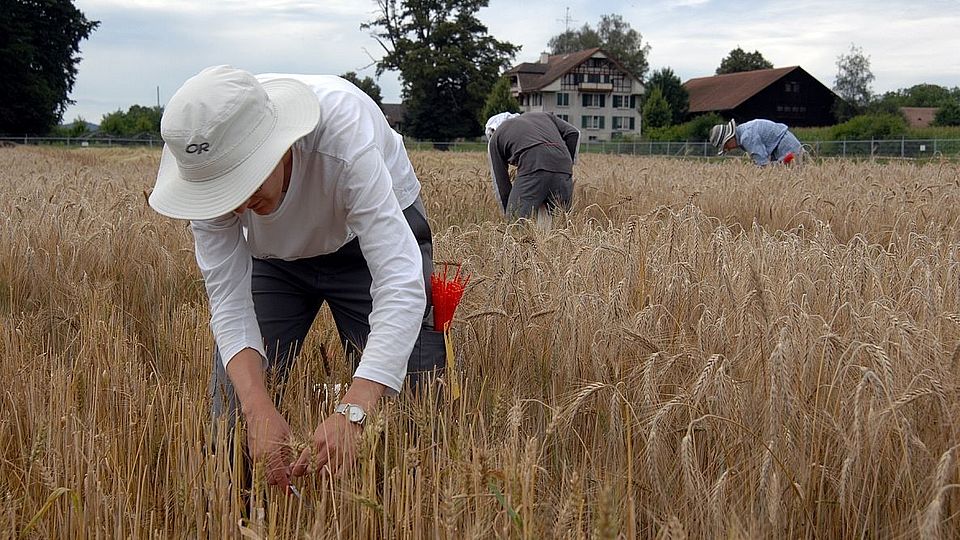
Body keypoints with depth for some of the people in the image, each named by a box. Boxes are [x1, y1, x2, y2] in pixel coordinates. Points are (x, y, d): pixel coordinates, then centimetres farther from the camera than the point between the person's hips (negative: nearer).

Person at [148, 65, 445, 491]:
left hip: (371, 242, -3)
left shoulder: (343, 135, -41)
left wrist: (351, 413, -56)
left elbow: (400, 284, -45)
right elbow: (228, 300, -26)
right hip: (274, 256, 3)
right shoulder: (210, 167, -29)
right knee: (233, 413, -5)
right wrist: (259, 409, -42)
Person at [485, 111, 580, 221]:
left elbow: (500, 183, 22)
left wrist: (508, 213, 25)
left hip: (533, 167, -4)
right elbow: (573, 133, 20)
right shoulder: (543, 116, 36)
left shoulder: (495, 138, 27)